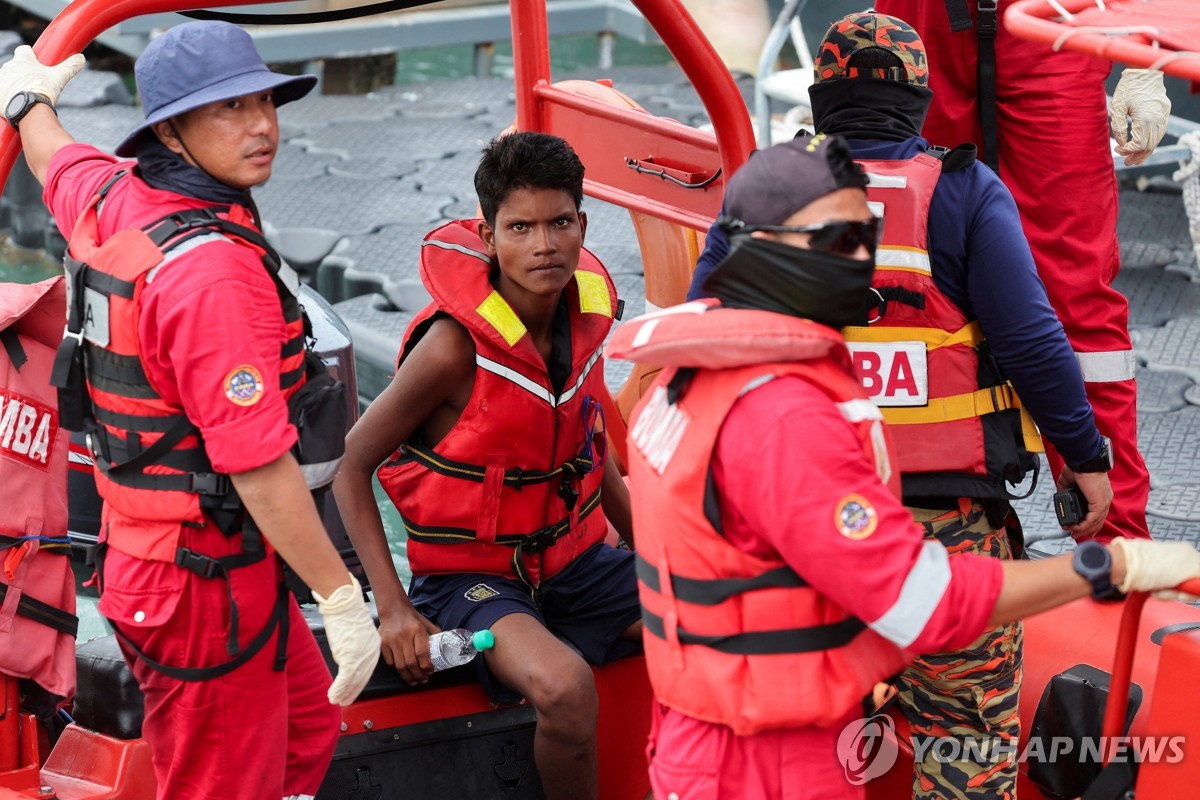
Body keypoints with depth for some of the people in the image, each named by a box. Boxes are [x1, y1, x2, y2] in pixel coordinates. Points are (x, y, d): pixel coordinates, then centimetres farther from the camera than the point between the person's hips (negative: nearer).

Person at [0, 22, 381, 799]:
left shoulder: (111, 200, 1)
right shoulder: (215, 270, -26)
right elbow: (259, 464, -28)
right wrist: (343, 599, -23)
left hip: (144, 548, 10)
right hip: (206, 582, -10)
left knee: (305, 735, 24)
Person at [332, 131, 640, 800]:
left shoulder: (587, 313, -2)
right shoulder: (457, 346, -21)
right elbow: (351, 464, -15)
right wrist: (392, 608, -21)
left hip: (574, 562, 7)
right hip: (471, 577, -7)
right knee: (566, 687, -35)